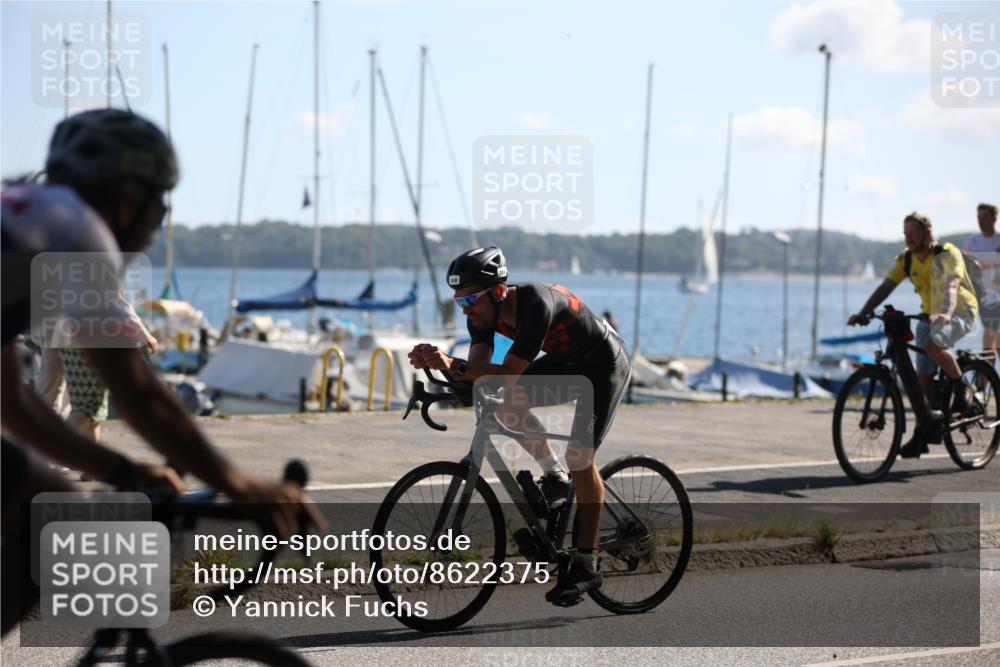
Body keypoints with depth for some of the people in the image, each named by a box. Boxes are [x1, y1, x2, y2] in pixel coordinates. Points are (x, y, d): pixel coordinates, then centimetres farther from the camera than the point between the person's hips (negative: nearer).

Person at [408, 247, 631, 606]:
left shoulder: (536, 303, -38)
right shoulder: (483, 311, -15)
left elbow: (509, 373, -42)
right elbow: (478, 367, -21)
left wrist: (453, 365, -53)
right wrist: (438, 363, -40)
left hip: (604, 364, -8)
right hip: (564, 362, 8)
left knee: (580, 456, -16)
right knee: (505, 403, -13)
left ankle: (586, 564, -6)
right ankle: (554, 478, 7)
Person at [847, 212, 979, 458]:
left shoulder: (948, 254, -20)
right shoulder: (906, 259, -3)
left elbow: (951, 286, -36)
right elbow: (885, 287, -11)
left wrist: (945, 313, -55)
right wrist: (863, 314, -25)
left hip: (960, 312, -6)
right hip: (930, 316, 6)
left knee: (933, 343, -36)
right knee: (923, 377, 0)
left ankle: (963, 387, -13)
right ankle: (920, 436, 6)